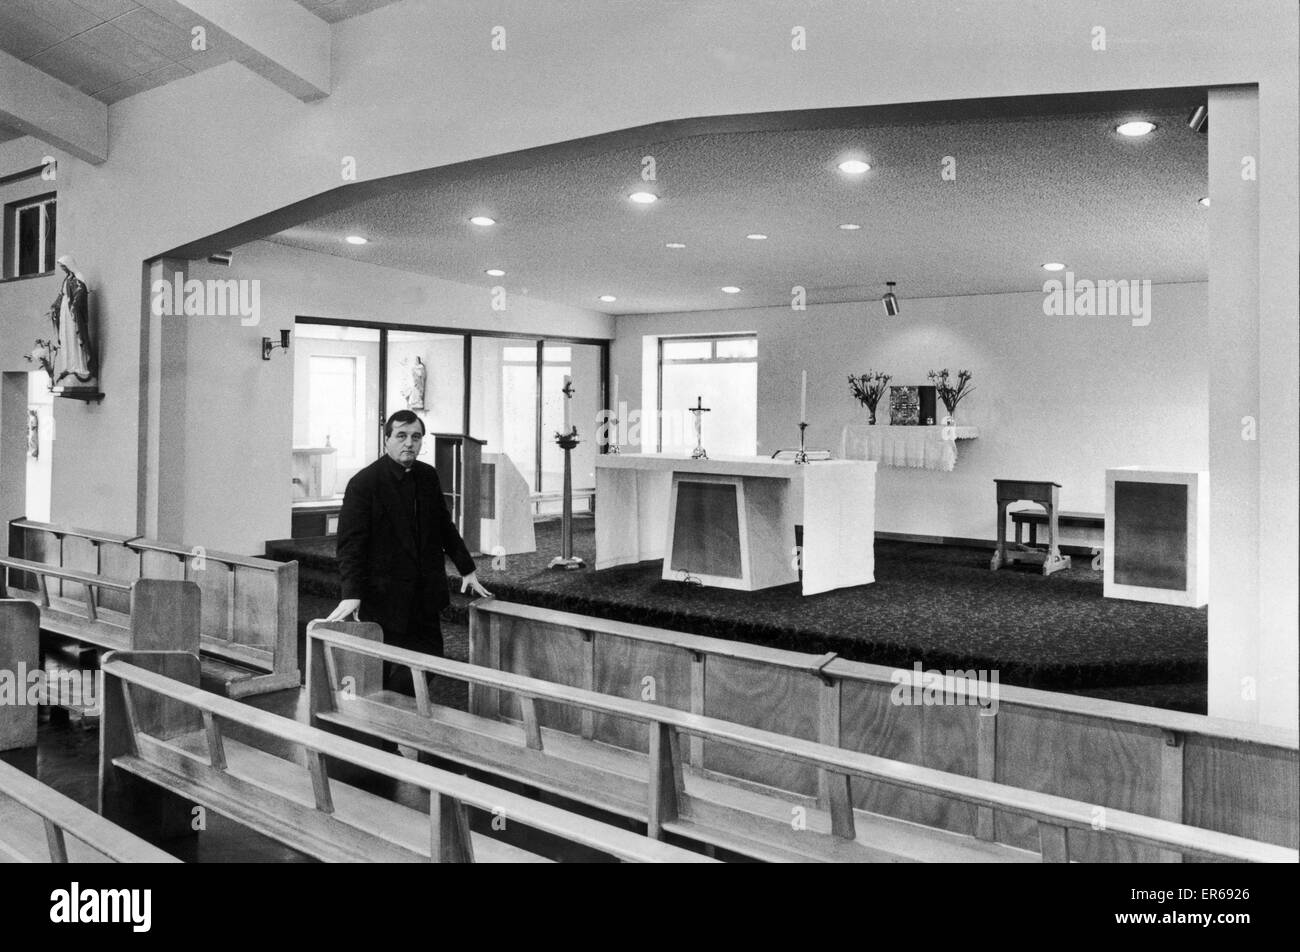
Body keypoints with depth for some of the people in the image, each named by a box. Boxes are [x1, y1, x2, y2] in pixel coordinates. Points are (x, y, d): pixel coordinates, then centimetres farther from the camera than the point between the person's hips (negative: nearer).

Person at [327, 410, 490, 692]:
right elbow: (351, 542, -16)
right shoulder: (363, 483, -11)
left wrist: (467, 569, 15)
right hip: (384, 598, -6)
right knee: (383, 671, 2)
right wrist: (352, 594, -24)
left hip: (425, 595, 6)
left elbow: (444, 526, 17)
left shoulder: (428, 476, 7)